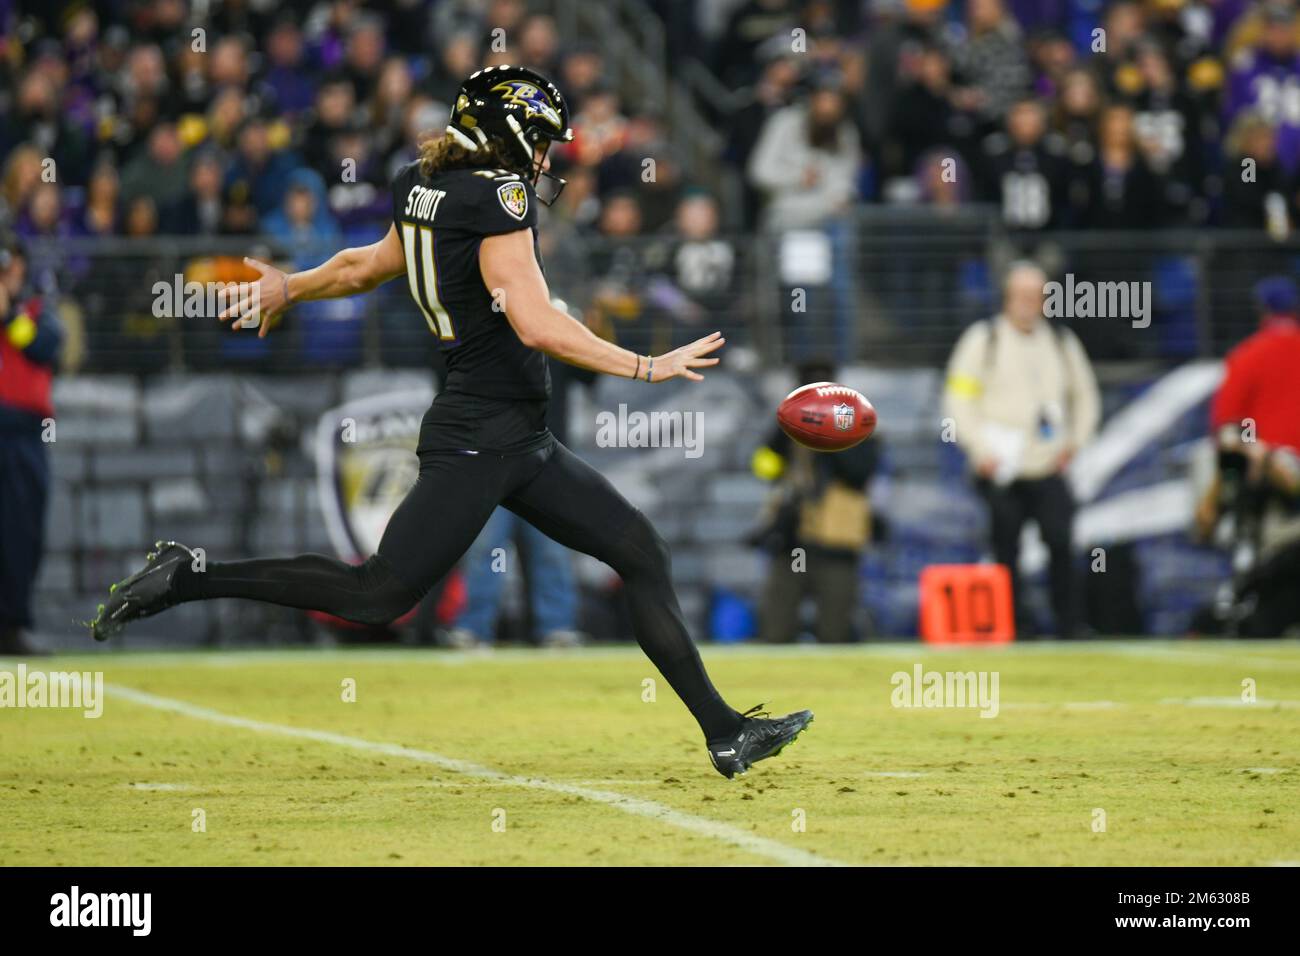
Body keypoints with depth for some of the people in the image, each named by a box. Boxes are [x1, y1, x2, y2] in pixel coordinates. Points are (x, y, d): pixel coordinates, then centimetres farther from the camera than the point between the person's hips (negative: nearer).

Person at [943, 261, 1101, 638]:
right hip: (1002, 472, -2)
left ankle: (1068, 630, -9)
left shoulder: (1062, 342, 13)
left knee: (1061, 545, -12)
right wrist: (981, 450, -8)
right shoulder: (983, 340, 3)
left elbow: (1085, 395, 25)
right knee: (1006, 554, -1)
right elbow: (958, 399, 0)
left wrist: (1074, 442, 11)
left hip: (1049, 469, 2)